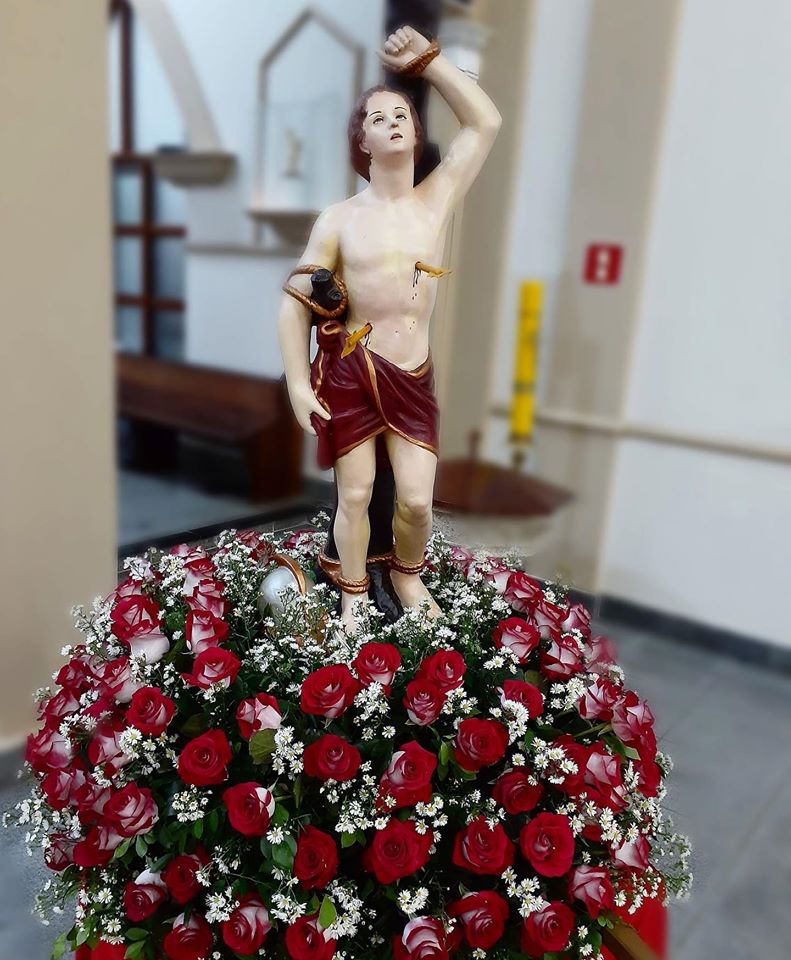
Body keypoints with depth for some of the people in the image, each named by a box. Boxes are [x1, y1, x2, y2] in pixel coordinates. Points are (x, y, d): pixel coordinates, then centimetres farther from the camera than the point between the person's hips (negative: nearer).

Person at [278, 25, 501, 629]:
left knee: (417, 499, 1)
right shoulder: (340, 219, 0)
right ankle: (353, 598, 26)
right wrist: (299, 384, -8)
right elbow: (295, 302, -1)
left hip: (414, 377, 2)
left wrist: (425, 57, 7)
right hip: (351, 370, -2)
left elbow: (486, 123, 6)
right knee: (356, 495, 4)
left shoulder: (438, 200, 6)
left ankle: (407, 575, 32)